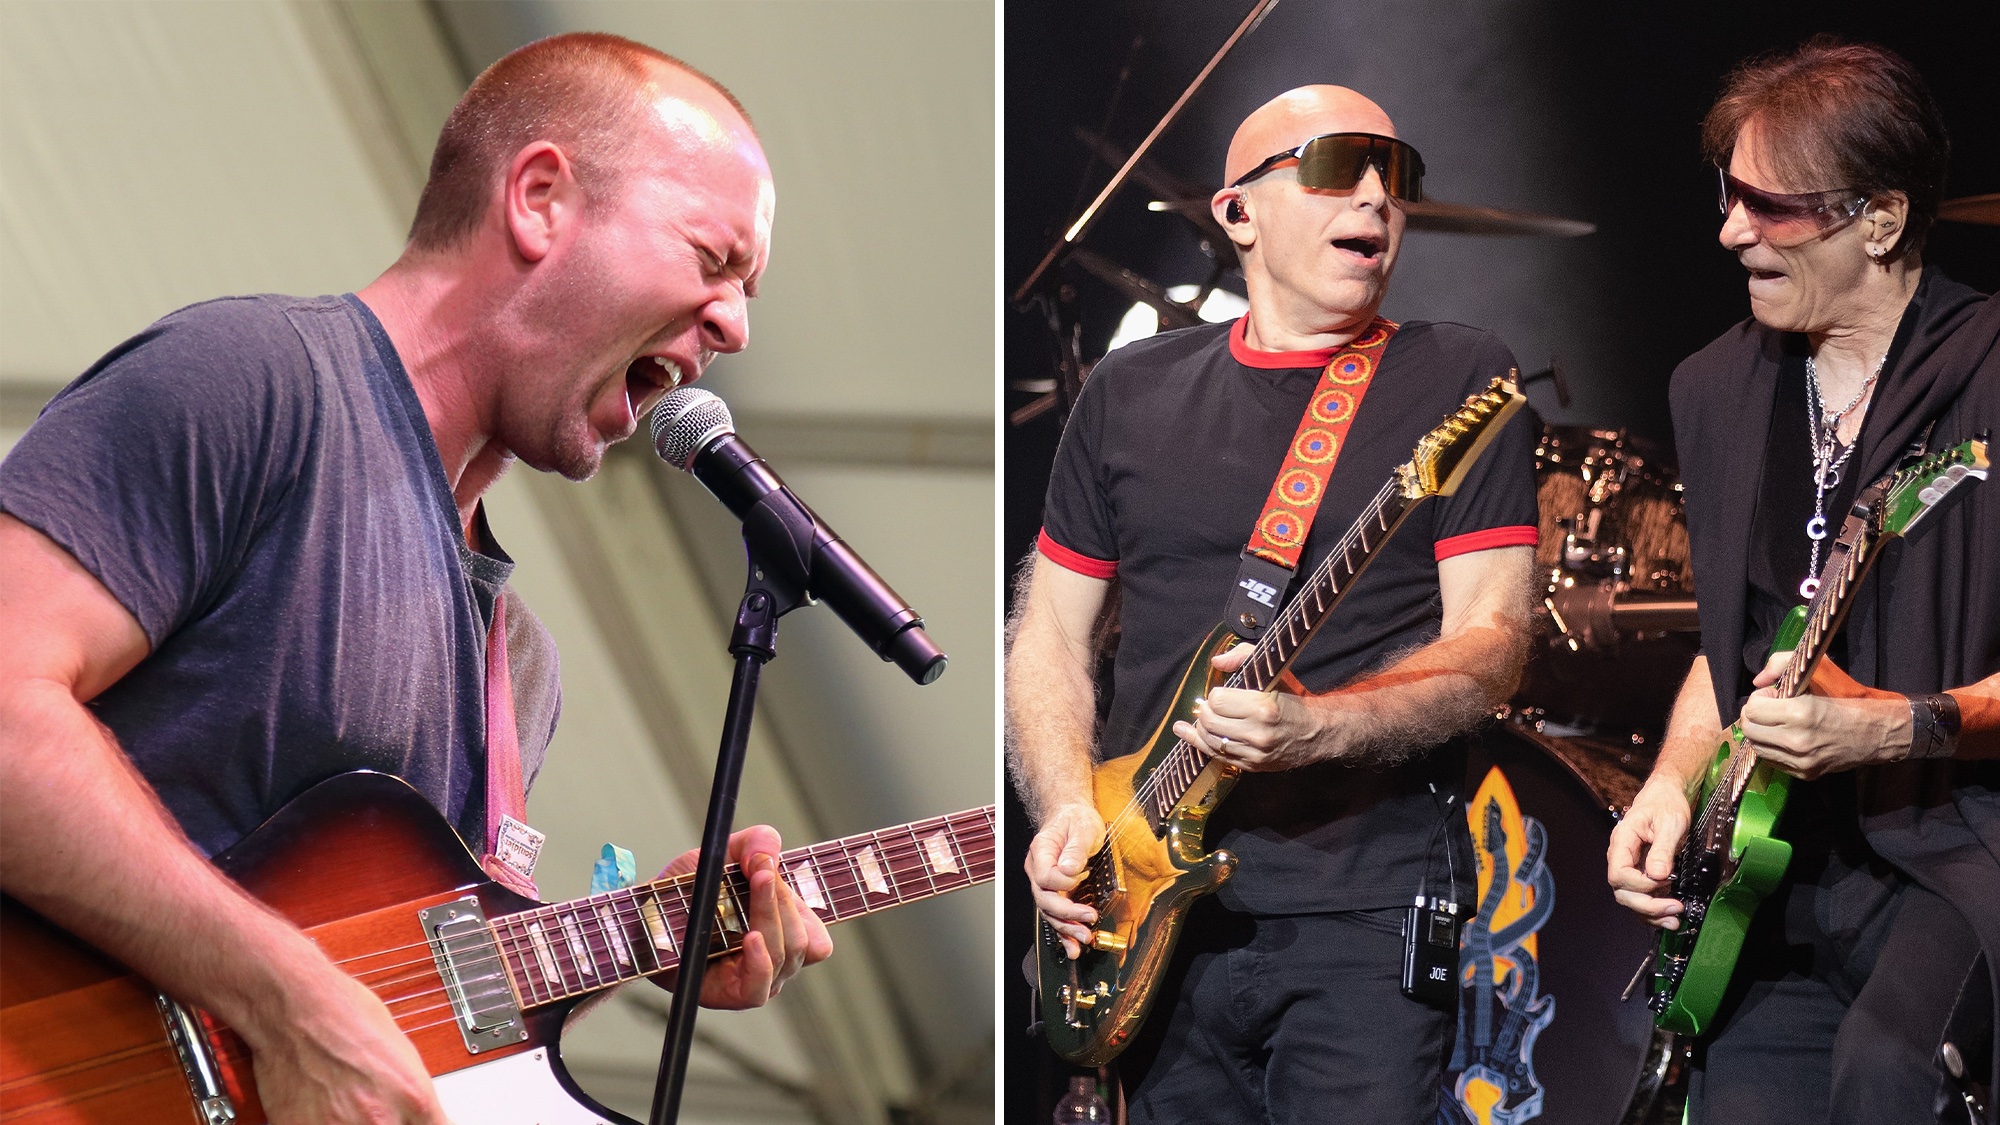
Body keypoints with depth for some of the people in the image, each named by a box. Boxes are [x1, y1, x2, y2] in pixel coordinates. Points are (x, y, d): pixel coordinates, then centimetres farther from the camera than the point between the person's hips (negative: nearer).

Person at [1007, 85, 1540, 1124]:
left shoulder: (1460, 377, 4)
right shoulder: (1131, 390, 14)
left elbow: (1491, 640, -4)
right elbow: (1050, 631, 15)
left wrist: (1311, 730, -21)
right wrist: (1065, 806, -3)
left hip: (1365, 907, -3)